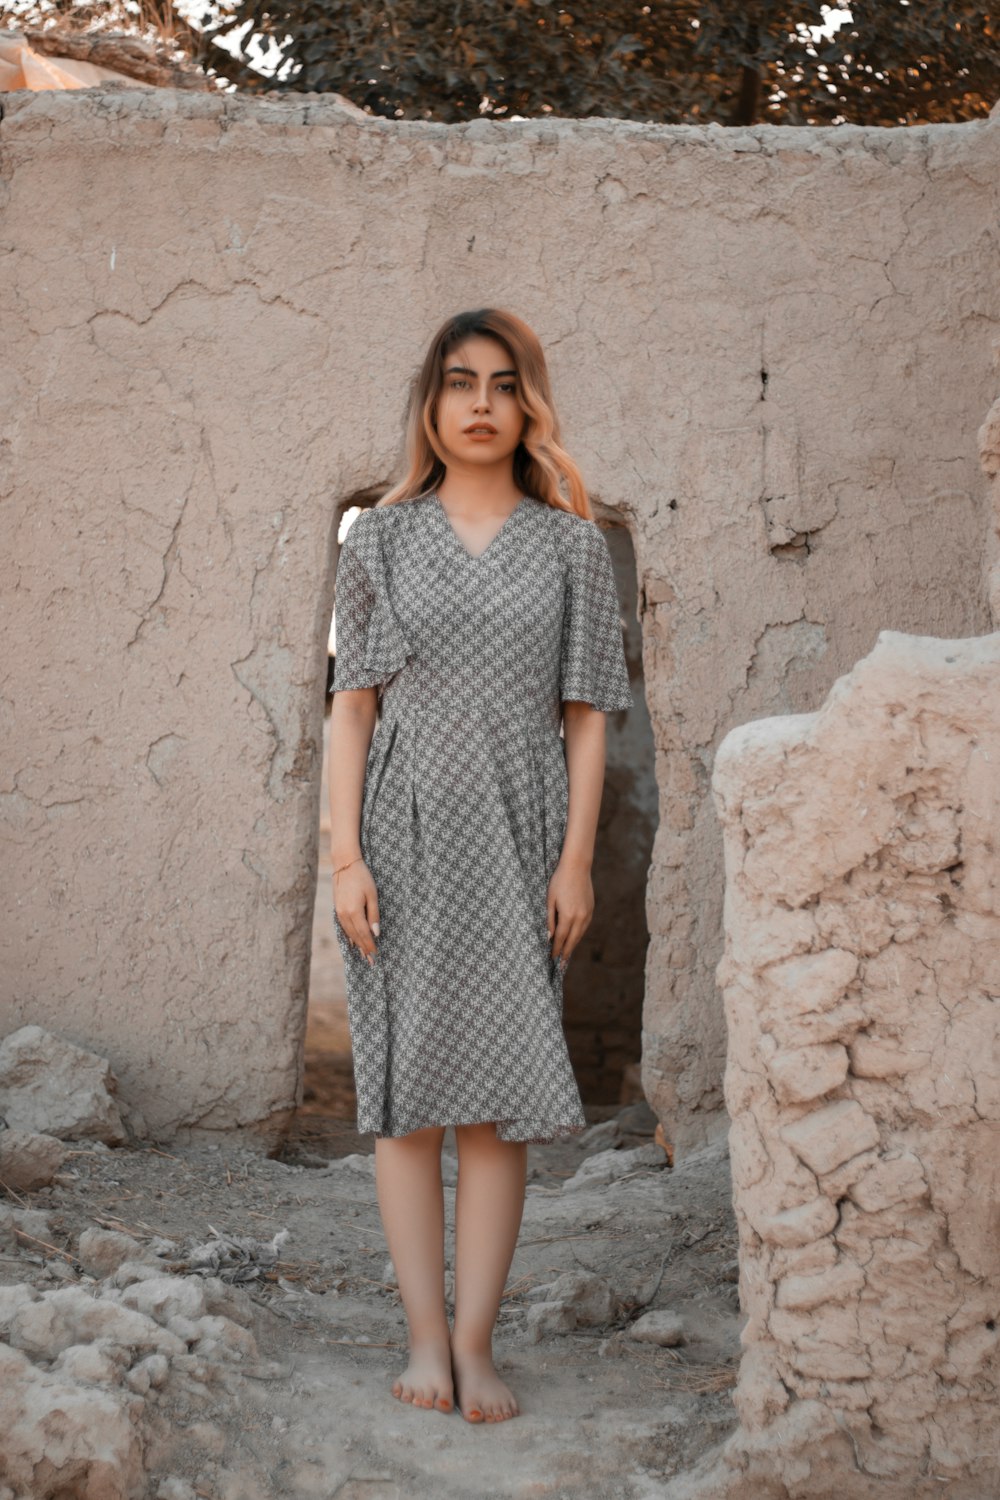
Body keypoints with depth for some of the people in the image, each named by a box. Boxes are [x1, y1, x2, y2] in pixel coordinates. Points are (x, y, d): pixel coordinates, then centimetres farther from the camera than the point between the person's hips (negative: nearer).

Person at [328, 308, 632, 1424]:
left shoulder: (570, 544, 8)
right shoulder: (381, 539, 7)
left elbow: (584, 714, 5)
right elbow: (353, 705, 4)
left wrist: (577, 858, -3)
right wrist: (346, 856, -5)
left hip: (517, 834, 0)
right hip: (404, 832, 0)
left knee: (497, 1092, -2)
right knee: (405, 1083, 0)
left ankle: (475, 1341, 4)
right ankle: (425, 1335, 7)